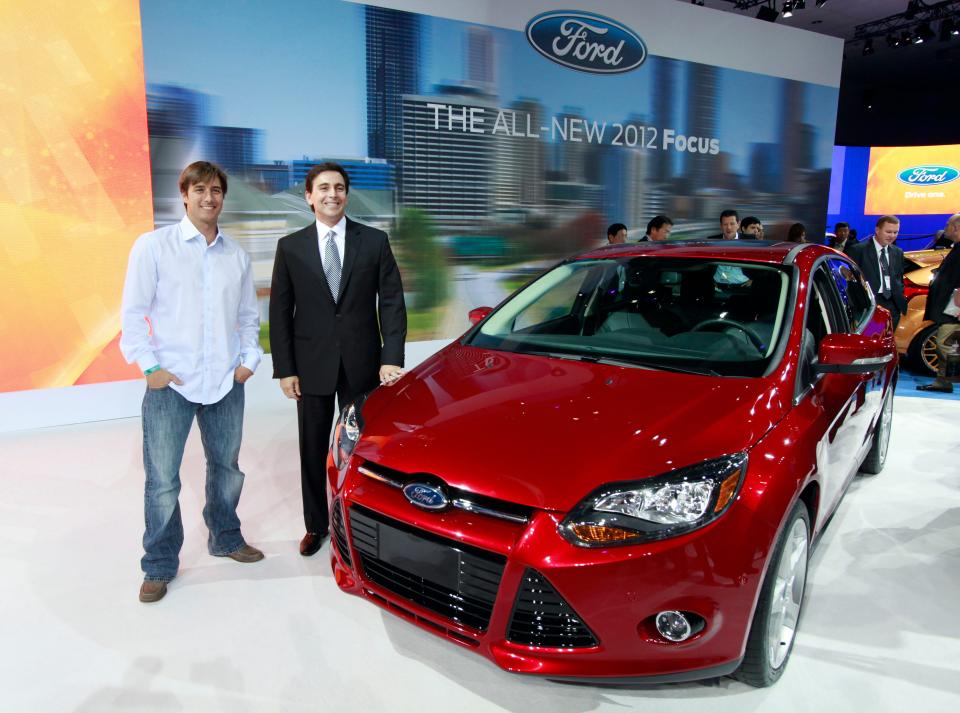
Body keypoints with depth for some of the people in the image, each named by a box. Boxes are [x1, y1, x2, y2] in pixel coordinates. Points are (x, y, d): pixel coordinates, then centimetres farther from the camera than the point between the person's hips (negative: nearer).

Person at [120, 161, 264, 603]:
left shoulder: (237, 256, 10)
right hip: (170, 383, -3)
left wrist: (249, 359, 3)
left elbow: (249, 316, 16)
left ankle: (225, 539, 35)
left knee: (226, 467, 15)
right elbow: (133, 313, -3)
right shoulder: (153, 246, -2)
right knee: (162, 479, 2)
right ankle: (160, 565, 18)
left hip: (225, 381, 4)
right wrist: (150, 367, -10)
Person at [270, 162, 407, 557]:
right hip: (311, 365, 1)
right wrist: (284, 369, -2)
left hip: (362, 364, -1)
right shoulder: (290, 247, 3)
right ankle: (316, 524, 29)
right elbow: (280, 311, 3)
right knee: (313, 449, 12)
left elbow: (391, 301, -2)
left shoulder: (374, 241, 1)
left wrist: (391, 357, -11)